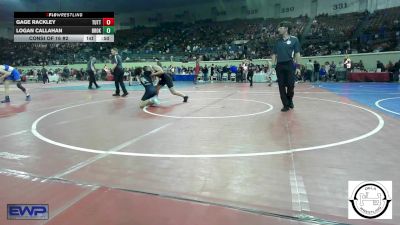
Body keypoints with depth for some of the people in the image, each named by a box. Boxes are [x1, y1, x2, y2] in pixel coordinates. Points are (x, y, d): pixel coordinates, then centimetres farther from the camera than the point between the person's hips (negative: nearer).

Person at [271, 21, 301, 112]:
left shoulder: (294, 39, 1)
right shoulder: (278, 41, 11)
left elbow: (297, 53, 0)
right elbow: (274, 54, 13)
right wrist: (273, 65, 3)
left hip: (290, 65, -3)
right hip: (279, 65, 3)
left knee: (290, 85, -2)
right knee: (281, 86, 2)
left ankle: (290, 100, 26)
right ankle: (286, 105, 12)